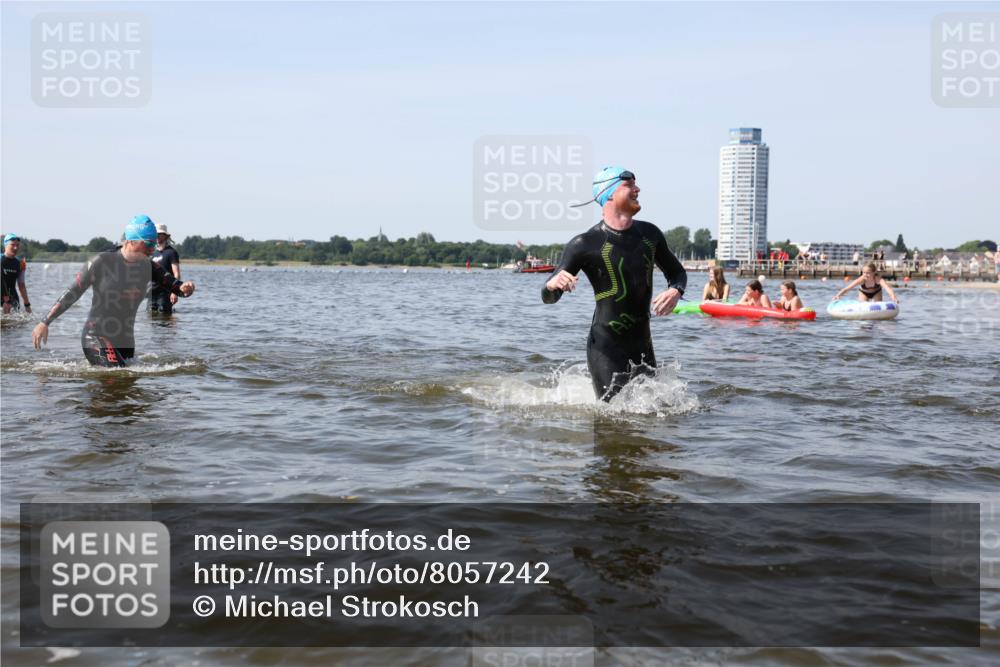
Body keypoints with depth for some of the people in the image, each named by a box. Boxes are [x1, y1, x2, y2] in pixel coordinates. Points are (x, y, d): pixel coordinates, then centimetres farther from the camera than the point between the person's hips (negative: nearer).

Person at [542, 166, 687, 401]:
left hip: (642, 346, 6)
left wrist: (675, 291, -2)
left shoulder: (649, 233, 7)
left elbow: (677, 272, 22)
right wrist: (553, 283, -30)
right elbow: (548, 298, -6)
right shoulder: (585, 244, -9)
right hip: (605, 348, -6)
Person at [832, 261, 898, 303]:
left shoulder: (878, 279, -42)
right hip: (863, 293, 0)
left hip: (876, 293, 0)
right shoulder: (861, 279, -40)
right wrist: (838, 296, -58)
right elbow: (847, 288, -43)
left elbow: (887, 287, -59)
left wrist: (894, 298, -78)